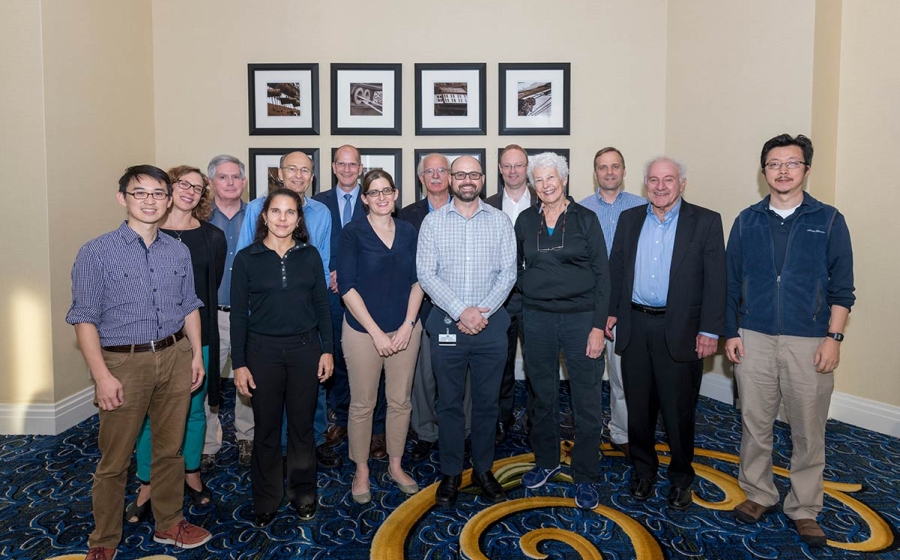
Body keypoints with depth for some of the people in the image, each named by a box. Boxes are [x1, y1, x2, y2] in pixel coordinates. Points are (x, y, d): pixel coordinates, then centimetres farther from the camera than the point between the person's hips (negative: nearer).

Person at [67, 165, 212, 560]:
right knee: (114, 460, 7)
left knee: (170, 449, 15)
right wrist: (102, 375, -13)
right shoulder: (97, 253, -7)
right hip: (124, 363, -3)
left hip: (175, 357, 4)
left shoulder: (178, 251, 6)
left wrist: (196, 355, 9)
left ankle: (169, 524, 34)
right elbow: (85, 318, -8)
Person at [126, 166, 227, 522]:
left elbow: (212, 288, 5)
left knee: (193, 410, 12)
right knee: (150, 413, 5)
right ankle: (146, 486, 22)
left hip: (197, 336, 1)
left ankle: (192, 473, 32)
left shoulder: (212, 237, 2)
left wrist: (195, 320, 1)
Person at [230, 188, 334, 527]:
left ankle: (303, 492, 28)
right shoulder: (247, 258, -1)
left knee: (302, 425, 10)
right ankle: (266, 499, 26)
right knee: (266, 428, 9)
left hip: (305, 349, 1)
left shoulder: (310, 255, 3)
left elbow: (322, 305, 5)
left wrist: (327, 350, 0)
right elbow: (238, 314, -1)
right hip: (263, 350, -1)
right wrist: (239, 363, -4)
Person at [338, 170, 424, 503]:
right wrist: (377, 333, -13)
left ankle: (395, 466, 29)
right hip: (363, 331, -3)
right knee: (362, 404, 6)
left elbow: (417, 280, 7)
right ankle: (361, 471, 25)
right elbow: (348, 287, -10)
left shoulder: (408, 232, 6)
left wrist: (408, 324, -6)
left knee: (400, 401, 11)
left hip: (405, 330, 3)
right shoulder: (352, 233, -5)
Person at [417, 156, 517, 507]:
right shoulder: (433, 221, 2)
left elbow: (508, 273, -1)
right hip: (446, 323, -1)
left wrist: (482, 311, -12)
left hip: (491, 323, 1)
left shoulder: (500, 221, 5)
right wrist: (461, 312, -13)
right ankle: (450, 473, 23)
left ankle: (483, 470, 26)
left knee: (487, 401, 10)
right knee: (449, 402, 8)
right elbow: (426, 274, -5)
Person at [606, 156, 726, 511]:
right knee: (638, 405, 13)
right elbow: (616, 269, 11)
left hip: (680, 330, -3)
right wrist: (611, 311, 5)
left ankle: (680, 478, 27)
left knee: (679, 410, 7)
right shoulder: (629, 219, 9)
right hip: (635, 326, 3)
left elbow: (715, 280, -6)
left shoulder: (706, 222, -2)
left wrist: (710, 331, -10)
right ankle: (643, 469, 31)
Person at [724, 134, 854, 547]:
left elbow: (842, 288, 1)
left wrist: (834, 337, -7)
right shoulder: (747, 221, 6)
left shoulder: (829, 221, 2)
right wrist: (731, 333, 3)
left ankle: (804, 509, 23)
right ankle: (759, 495, 28)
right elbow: (732, 282, 8)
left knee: (808, 432, 6)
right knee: (754, 424, 10)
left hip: (809, 342, -1)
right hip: (753, 340, 2)